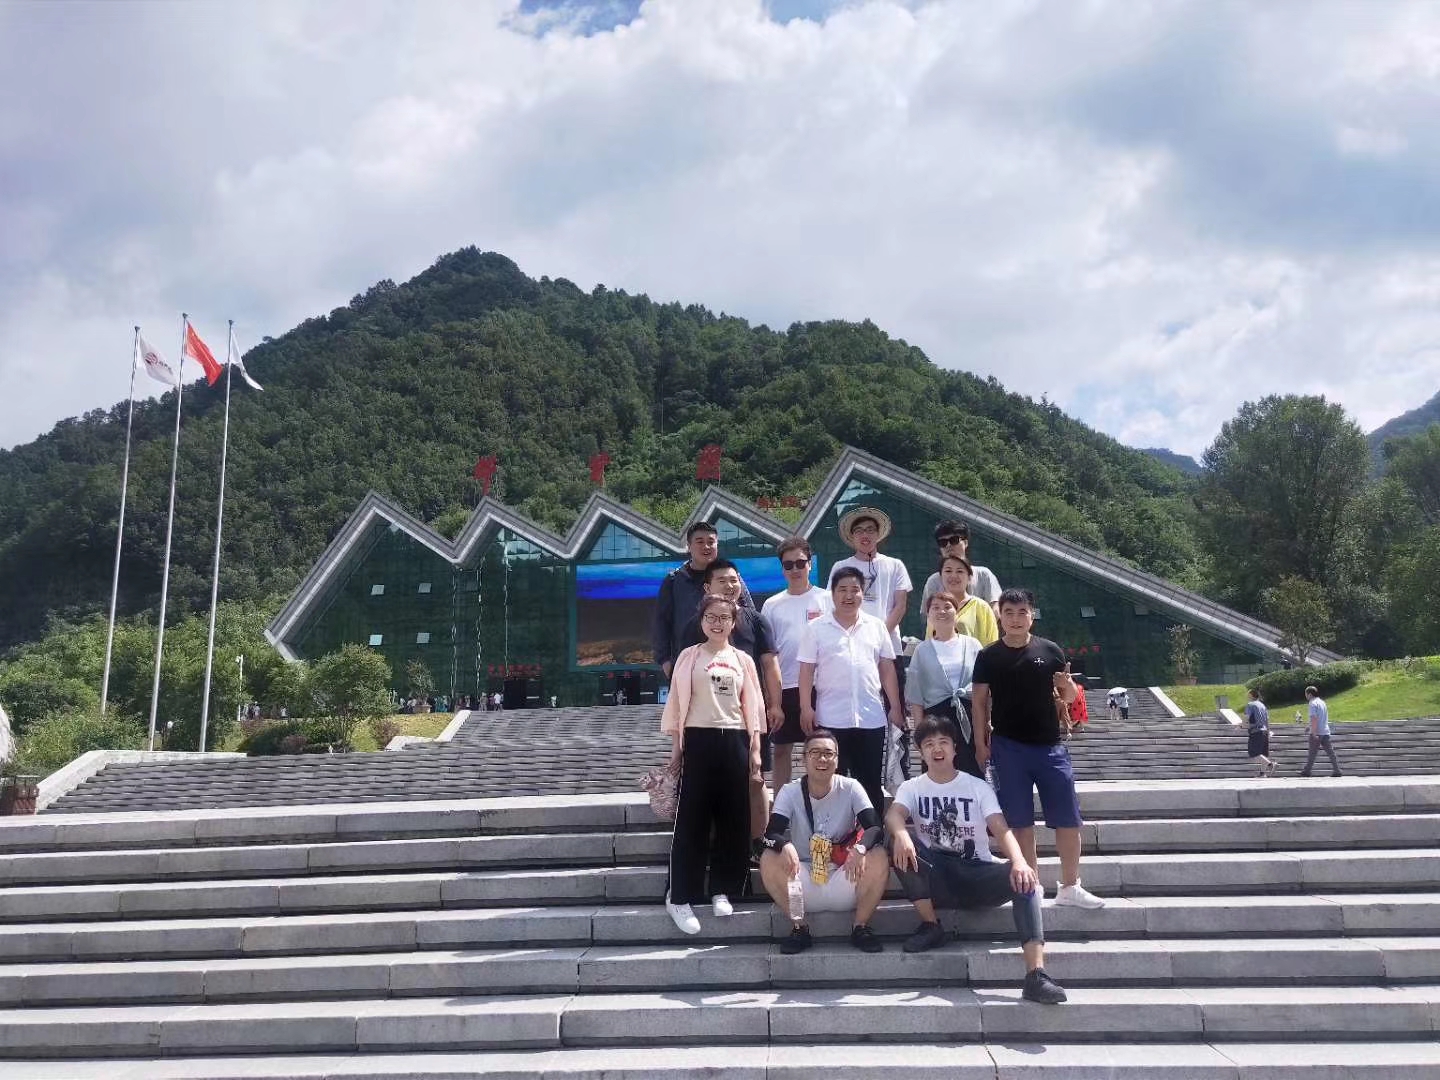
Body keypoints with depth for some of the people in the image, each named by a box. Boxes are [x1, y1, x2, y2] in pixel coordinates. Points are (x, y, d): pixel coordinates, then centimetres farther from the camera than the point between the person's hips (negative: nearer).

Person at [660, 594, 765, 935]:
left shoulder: (743, 660, 10)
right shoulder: (689, 657, 4)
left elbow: (752, 708, 11)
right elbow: (677, 704, 4)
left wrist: (755, 750, 7)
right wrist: (675, 748, -1)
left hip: (734, 741, 3)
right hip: (699, 740, -3)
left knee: (734, 819, 4)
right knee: (693, 819, -3)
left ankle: (722, 890, 17)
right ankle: (680, 897, 2)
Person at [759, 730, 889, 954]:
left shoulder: (850, 788, -5)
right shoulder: (790, 792, -4)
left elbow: (875, 828, -17)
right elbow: (771, 833, -17)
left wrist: (860, 848, -40)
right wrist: (785, 845, -42)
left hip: (844, 883, 0)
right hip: (804, 884, 0)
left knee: (878, 857, -27)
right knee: (768, 859, -26)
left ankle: (861, 926, -5)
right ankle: (799, 926, -7)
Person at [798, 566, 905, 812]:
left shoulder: (877, 626, 8)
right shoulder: (816, 628, 0)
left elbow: (887, 668, 10)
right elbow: (806, 671, -1)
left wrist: (895, 707, 5)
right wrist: (806, 708, -8)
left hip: (872, 718, 2)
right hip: (831, 719, -2)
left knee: (871, 782, 9)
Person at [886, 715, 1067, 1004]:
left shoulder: (978, 787, 4)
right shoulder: (912, 788, 5)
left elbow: (1001, 829, -12)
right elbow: (893, 815, -18)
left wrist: (1019, 861, -35)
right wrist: (901, 834, -45)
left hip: (978, 875, 0)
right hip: (936, 877, 0)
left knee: (1022, 878, -32)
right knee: (898, 842, -28)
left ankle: (1036, 975, -40)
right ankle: (930, 926, -14)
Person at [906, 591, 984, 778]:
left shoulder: (972, 645, 8)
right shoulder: (922, 650, 7)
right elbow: (915, 694, 6)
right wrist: (919, 728, -2)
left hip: (969, 716, 0)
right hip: (936, 716, 0)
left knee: (974, 773, -3)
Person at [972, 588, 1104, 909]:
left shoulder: (1050, 651, 3)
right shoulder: (989, 656, 1)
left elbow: (1069, 697, 9)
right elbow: (980, 702, 4)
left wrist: (1068, 686, -14)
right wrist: (981, 744, -2)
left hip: (1050, 746, 1)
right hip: (1007, 747, -1)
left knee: (1069, 820, 3)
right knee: (1021, 822, 5)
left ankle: (1070, 886, 17)